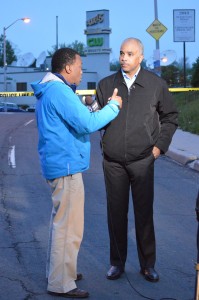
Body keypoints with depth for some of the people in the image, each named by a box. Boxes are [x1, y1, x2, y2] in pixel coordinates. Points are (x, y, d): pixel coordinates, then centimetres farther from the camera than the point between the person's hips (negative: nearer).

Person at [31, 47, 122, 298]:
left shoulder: (50, 91, 15)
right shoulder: (60, 91, -18)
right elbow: (87, 123, -24)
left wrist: (96, 107, 12)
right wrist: (113, 106, -12)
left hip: (57, 165, 11)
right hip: (66, 166, -11)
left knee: (60, 222, 21)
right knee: (68, 227, -4)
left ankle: (57, 271, 32)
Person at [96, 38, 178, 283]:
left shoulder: (156, 84, 2)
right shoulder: (106, 84, 6)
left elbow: (170, 117, 11)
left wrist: (160, 145, 2)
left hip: (143, 160, -1)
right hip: (113, 161, 2)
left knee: (144, 213, 5)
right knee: (116, 213, 8)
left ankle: (147, 264, 18)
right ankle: (117, 262, 22)